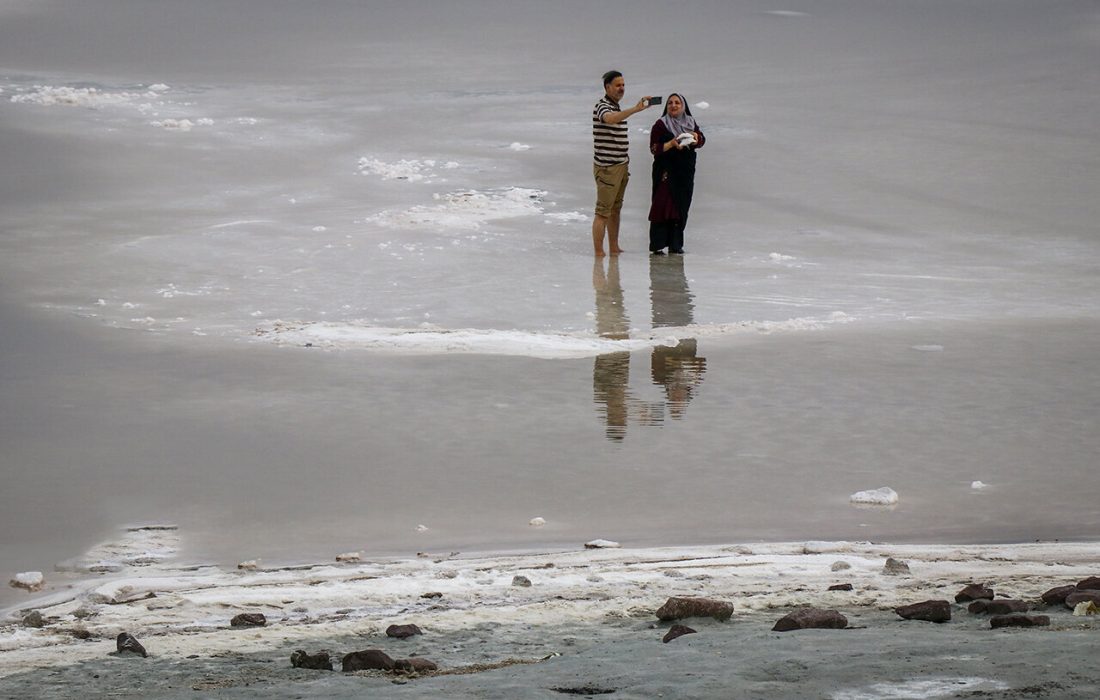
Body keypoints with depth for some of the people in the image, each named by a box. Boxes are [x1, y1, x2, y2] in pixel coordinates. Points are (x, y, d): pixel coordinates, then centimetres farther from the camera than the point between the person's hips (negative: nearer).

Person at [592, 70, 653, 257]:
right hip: (607, 167, -9)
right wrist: (636, 109, -48)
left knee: (615, 210, 12)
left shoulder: (617, 107, 18)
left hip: (621, 166, 9)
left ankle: (614, 249, 17)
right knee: (603, 212, -7)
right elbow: (609, 118, -37)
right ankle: (599, 253, -7)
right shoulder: (602, 106, -12)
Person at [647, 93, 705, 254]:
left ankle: (676, 244, 8)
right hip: (666, 172, -5)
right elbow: (654, 148, -7)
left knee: (681, 208, 3)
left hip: (685, 172, 5)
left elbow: (701, 141, 13)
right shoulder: (661, 125, -3)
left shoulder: (691, 123, 12)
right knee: (664, 206, -10)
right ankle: (657, 245, -9)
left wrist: (695, 137, -9)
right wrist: (672, 144, -21)